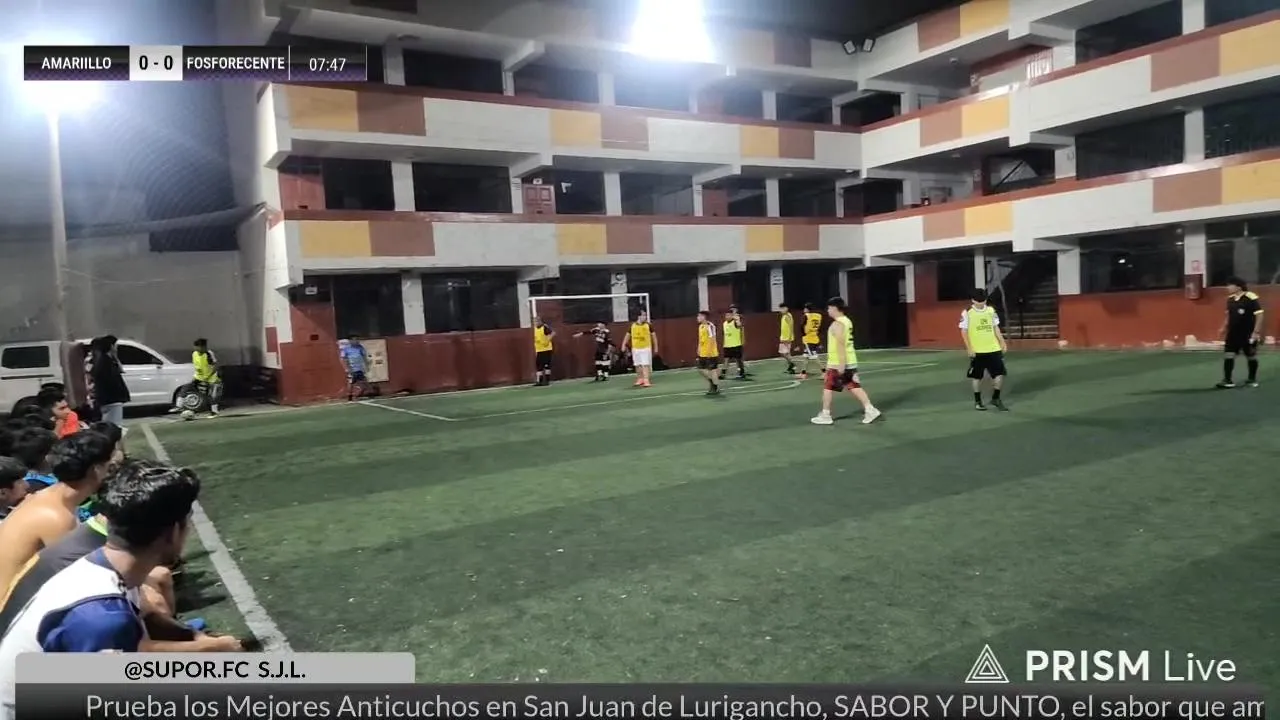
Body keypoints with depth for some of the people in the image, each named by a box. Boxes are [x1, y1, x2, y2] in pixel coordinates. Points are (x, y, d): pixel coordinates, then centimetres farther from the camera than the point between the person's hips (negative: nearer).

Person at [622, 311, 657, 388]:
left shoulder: (648, 325, -1)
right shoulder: (632, 326, 2)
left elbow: (654, 336, 5)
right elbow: (628, 336, 10)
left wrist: (656, 347, 4)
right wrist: (624, 345, 1)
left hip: (646, 348, -3)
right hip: (635, 348, 3)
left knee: (646, 364, -11)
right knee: (638, 365, 10)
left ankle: (646, 380, -14)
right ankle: (640, 379, 24)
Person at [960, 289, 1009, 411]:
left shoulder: (991, 310, 6)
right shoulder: (967, 313, -7)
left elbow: (996, 327, 14)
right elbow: (964, 331, -6)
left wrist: (1002, 342, 7)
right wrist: (969, 348, -12)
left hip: (993, 349, 4)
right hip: (977, 351, -4)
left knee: (999, 373, 1)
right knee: (977, 376, 5)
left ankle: (995, 398, 17)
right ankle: (977, 401, 18)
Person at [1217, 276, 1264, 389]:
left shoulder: (1251, 298, -17)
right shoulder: (1230, 299, 5)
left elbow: (1259, 315, -16)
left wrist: (1256, 332, -19)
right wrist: (1224, 328, 13)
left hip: (1248, 334, -6)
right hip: (1233, 333, 6)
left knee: (1251, 356, 8)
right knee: (1228, 355, -1)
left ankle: (1252, 380, 22)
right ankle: (1227, 380, 2)